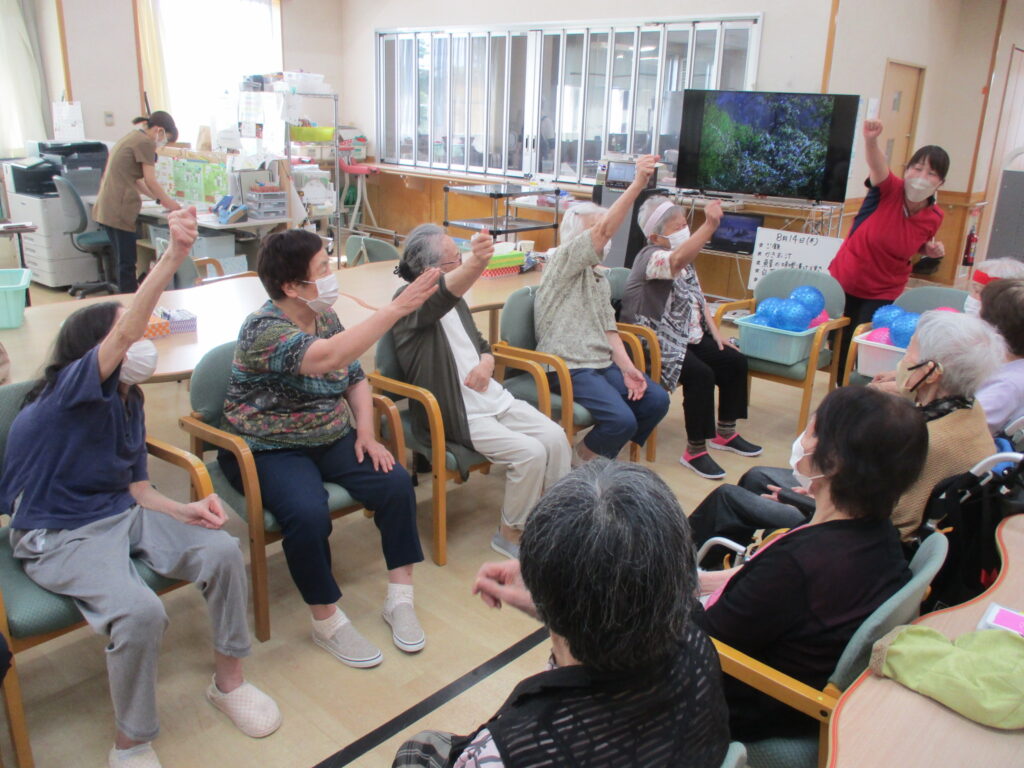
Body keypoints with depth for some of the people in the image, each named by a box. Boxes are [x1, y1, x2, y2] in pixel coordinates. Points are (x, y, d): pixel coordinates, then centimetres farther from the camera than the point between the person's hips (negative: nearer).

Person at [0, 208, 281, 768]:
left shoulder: (127, 402, 7)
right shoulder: (70, 390, -16)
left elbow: (137, 489, 7)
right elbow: (127, 331, -35)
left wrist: (184, 510, -12)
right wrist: (173, 256, -43)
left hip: (123, 513, 7)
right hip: (60, 535, -7)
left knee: (222, 551, -12)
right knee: (140, 611, -31)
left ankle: (229, 680, 8)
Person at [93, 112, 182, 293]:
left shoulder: (130, 138, 22)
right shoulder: (145, 142, -7)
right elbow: (150, 181, -9)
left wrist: (159, 199, 22)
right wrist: (168, 202, 4)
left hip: (107, 208, 10)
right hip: (120, 210, -10)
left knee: (124, 263, 15)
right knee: (127, 265, -6)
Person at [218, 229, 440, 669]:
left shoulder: (325, 316, 4)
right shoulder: (264, 329, -22)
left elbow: (355, 377, 13)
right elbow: (328, 358, -40)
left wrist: (366, 433, -3)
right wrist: (398, 308, -42)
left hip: (331, 439, 7)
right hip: (270, 451, -6)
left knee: (396, 483, -14)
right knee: (309, 514, -32)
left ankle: (399, 599, -2)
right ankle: (327, 623, -10)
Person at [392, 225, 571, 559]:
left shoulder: (455, 300, 15)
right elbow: (443, 294, -37)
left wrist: (486, 363, -3)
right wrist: (476, 263, -57)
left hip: (493, 399, 8)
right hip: (456, 417, -8)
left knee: (555, 437, -10)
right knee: (530, 453, -21)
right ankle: (509, 535, 0)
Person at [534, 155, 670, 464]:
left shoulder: (600, 277, 20)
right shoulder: (564, 261, -5)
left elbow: (608, 328, 13)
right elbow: (604, 230, -22)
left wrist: (626, 368, -1)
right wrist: (638, 183, -31)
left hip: (602, 362, 9)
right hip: (567, 367, -9)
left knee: (656, 400, -3)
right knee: (621, 419, -24)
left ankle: (603, 455, 15)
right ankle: (580, 462, 5)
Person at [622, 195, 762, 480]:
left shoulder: (686, 258, 13)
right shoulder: (651, 257, -17)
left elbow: (698, 298, 19)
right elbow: (676, 261, -41)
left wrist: (715, 331, 8)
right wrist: (709, 226, -50)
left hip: (690, 337, 10)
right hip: (658, 345, -10)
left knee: (735, 362, 5)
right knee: (701, 374, -29)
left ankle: (725, 433, 21)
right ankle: (695, 451, -17)